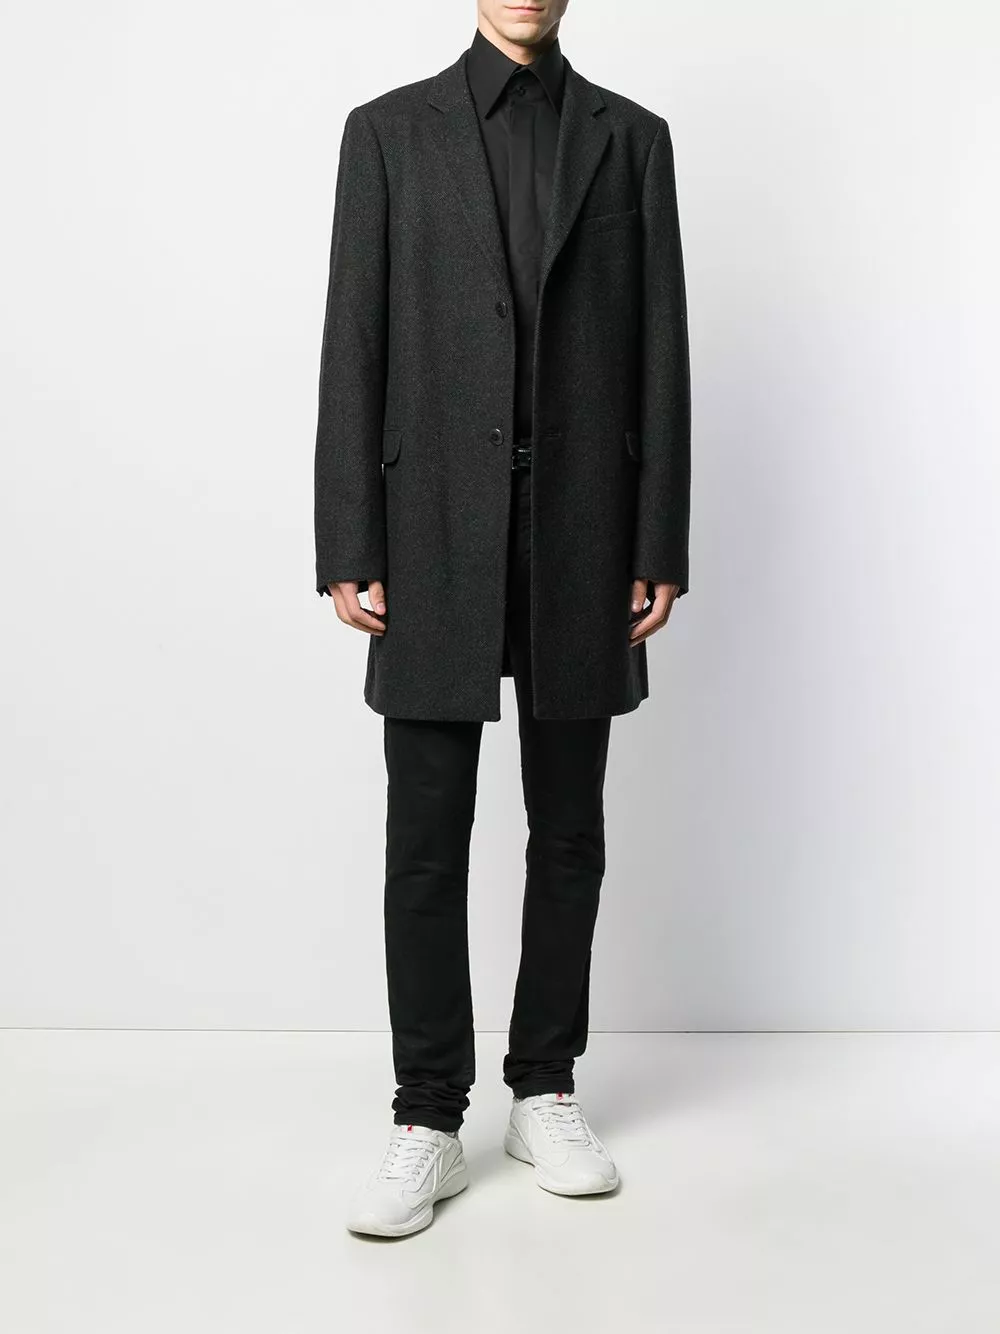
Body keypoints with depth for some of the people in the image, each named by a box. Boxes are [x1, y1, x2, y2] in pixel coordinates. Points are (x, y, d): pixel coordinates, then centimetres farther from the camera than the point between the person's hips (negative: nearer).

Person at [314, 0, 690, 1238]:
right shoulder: (389, 130, 7)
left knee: (568, 834, 8)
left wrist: (660, 547, -1)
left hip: (583, 539, 2)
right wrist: (347, 552, -5)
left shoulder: (631, 137, 10)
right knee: (426, 843, 0)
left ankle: (546, 1090, 23)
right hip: (436, 537, -1)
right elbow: (352, 347, 1)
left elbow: (660, 351, 6)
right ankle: (427, 1122, 12)